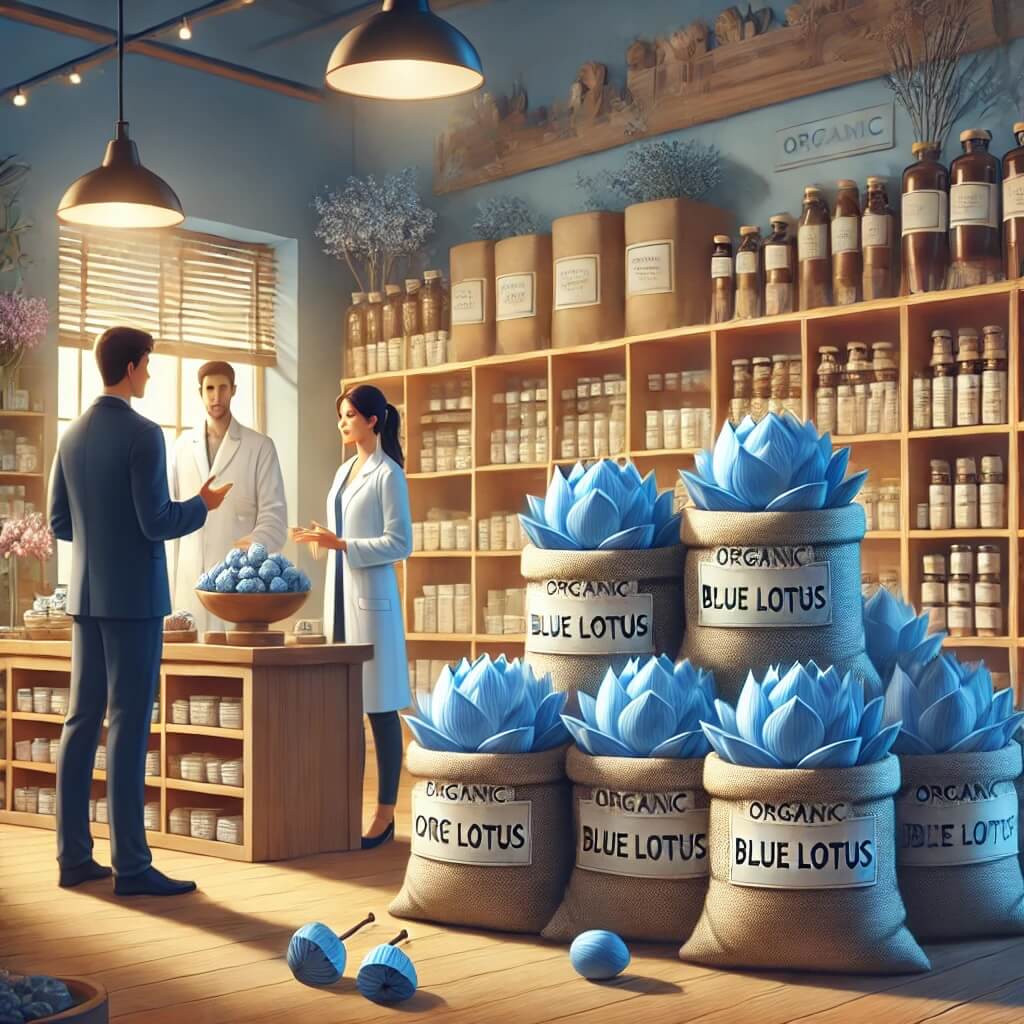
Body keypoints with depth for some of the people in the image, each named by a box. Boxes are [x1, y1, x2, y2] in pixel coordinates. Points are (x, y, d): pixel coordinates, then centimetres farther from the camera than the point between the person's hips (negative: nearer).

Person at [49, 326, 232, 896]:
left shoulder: (73, 437, 10)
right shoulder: (142, 434, -13)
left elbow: (59, 523, 14)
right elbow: (157, 522, -17)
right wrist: (203, 506, 0)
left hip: (87, 595, 7)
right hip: (134, 597, -7)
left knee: (83, 720, 10)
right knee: (128, 726, -5)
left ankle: (74, 855, 15)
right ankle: (131, 864, -2)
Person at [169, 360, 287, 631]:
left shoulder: (260, 447, 5)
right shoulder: (182, 446, 15)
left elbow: (274, 512, 1)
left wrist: (257, 542, -19)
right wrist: (168, 579, 7)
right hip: (189, 581, 3)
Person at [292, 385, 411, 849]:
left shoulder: (388, 474, -7)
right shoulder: (345, 470, 15)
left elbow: (400, 543, -12)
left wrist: (341, 545, -18)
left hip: (371, 597, -7)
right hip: (340, 594, 7)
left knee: (379, 706, -4)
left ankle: (386, 813, 1)